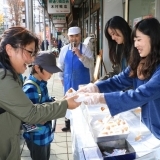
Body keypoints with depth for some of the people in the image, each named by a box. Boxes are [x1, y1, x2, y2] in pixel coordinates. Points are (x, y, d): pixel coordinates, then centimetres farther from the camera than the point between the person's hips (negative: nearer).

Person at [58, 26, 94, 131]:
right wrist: (62, 77, 16)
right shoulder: (64, 49, 1)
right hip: (69, 81, 4)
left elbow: (90, 65, -19)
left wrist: (80, 55, -30)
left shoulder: (85, 49, -9)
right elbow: (61, 65, 12)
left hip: (82, 81, -3)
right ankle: (68, 122, 32)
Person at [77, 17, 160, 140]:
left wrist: (100, 98, -35)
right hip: (147, 127, 7)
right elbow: (119, 81, -5)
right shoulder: (140, 63, 0)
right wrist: (95, 87, -21)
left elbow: (140, 95, -34)